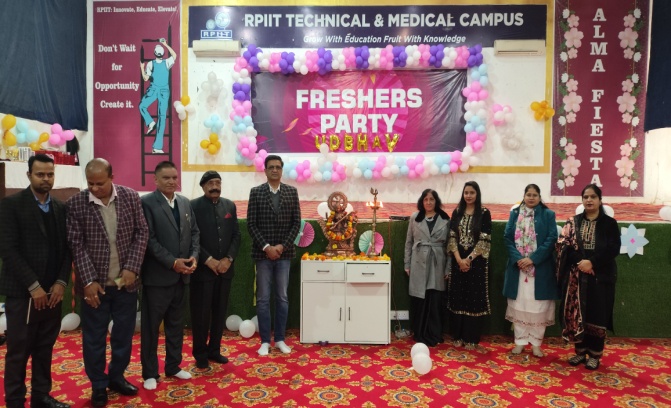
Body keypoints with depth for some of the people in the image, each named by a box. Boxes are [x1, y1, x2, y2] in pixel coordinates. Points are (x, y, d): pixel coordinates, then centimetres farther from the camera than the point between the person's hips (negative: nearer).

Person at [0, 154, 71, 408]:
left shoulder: (60, 208, 9)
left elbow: (66, 248, 9)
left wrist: (61, 282, -4)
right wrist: (33, 286, -15)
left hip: (52, 292, 5)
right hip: (22, 292, -4)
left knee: (45, 350, 13)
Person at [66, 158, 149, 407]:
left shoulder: (130, 197, -4)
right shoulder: (76, 204, -8)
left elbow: (141, 233, -2)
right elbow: (76, 245, -8)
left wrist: (132, 268, -10)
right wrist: (89, 280, -13)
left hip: (126, 282, 2)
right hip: (95, 283, -1)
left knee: (124, 333, 14)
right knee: (94, 338, 11)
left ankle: (117, 377, 35)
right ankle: (98, 385, 30)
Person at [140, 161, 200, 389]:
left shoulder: (185, 203, 9)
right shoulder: (146, 203, -10)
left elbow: (194, 232, 10)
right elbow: (149, 239, -16)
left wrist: (194, 256, -6)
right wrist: (173, 262, -19)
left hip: (181, 275, 6)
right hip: (157, 275, -6)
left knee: (176, 323, 16)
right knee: (151, 325, 8)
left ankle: (173, 366, 31)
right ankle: (150, 373, 22)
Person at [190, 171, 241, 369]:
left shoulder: (230, 205, 8)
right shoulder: (193, 206, -5)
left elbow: (236, 235, 6)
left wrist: (229, 259, -7)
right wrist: (208, 260, -15)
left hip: (225, 268, 4)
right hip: (203, 268, -4)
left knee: (220, 311, 11)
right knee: (201, 313, 5)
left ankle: (214, 349, 25)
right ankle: (200, 353, 20)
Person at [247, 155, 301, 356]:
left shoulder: (292, 192, 5)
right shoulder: (256, 192, 0)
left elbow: (296, 223, 2)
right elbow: (251, 224, -4)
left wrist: (283, 246, -9)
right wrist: (266, 247, -13)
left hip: (284, 253, 1)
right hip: (263, 253, -1)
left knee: (282, 298, 8)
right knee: (263, 299, 5)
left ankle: (280, 339, 21)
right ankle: (265, 341, 16)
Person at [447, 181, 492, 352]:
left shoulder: (484, 213, -2)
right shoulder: (457, 212, 6)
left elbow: (485, 240, -8)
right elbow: (452, 237, 2)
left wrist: (469, 259, -13)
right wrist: (459, 259, -10)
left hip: (477, 262, -2)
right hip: (458, 261, 3)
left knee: (475, 300, 1)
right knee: (457, 298, 6)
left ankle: (472, 339, 12)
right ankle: (458, 337, 18)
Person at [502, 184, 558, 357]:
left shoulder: (548, 214, 3)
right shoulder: (515, 213, 9)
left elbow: (551, 239, -6)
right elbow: (507, 237, 3)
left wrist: (533, 259, -15)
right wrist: (517, 258, -12)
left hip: (540, 268, -2)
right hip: (518, 266, 2)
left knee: (538, 306, 2)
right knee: (518, 304, 6)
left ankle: (536, 343, 15)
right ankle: (520, 341, 18)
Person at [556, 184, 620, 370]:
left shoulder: (609, 223, 2)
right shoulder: (573, 222, 7)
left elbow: (613, 249, -7)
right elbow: (563, 245, -2)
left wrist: (592, 262, -17)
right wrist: (580, 262, -17)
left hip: (600, 276, -1)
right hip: (576, 275, 2)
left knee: (597, 314, 3)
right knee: (576, 313, 4)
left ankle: (594, 354, 16)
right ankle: (580, 351, 18)